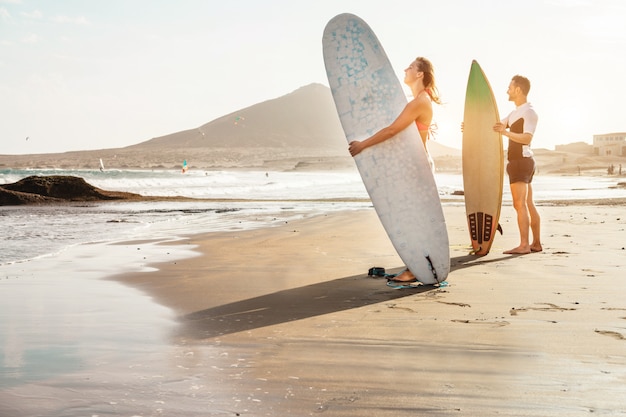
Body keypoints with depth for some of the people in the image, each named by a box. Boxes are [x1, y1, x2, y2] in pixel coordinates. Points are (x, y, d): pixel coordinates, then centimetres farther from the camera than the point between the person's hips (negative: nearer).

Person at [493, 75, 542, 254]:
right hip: (517, 161, 10)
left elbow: (527, 138, -23)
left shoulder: (529, 112, -9)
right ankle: (536, 243, 13)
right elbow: (494, 127, 21)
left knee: (520, 204, -14)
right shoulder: (515, 113, 21)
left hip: (521, 161, -10)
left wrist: (506, 132, -36)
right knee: (528, 204, 10)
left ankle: (524, 245, -18)